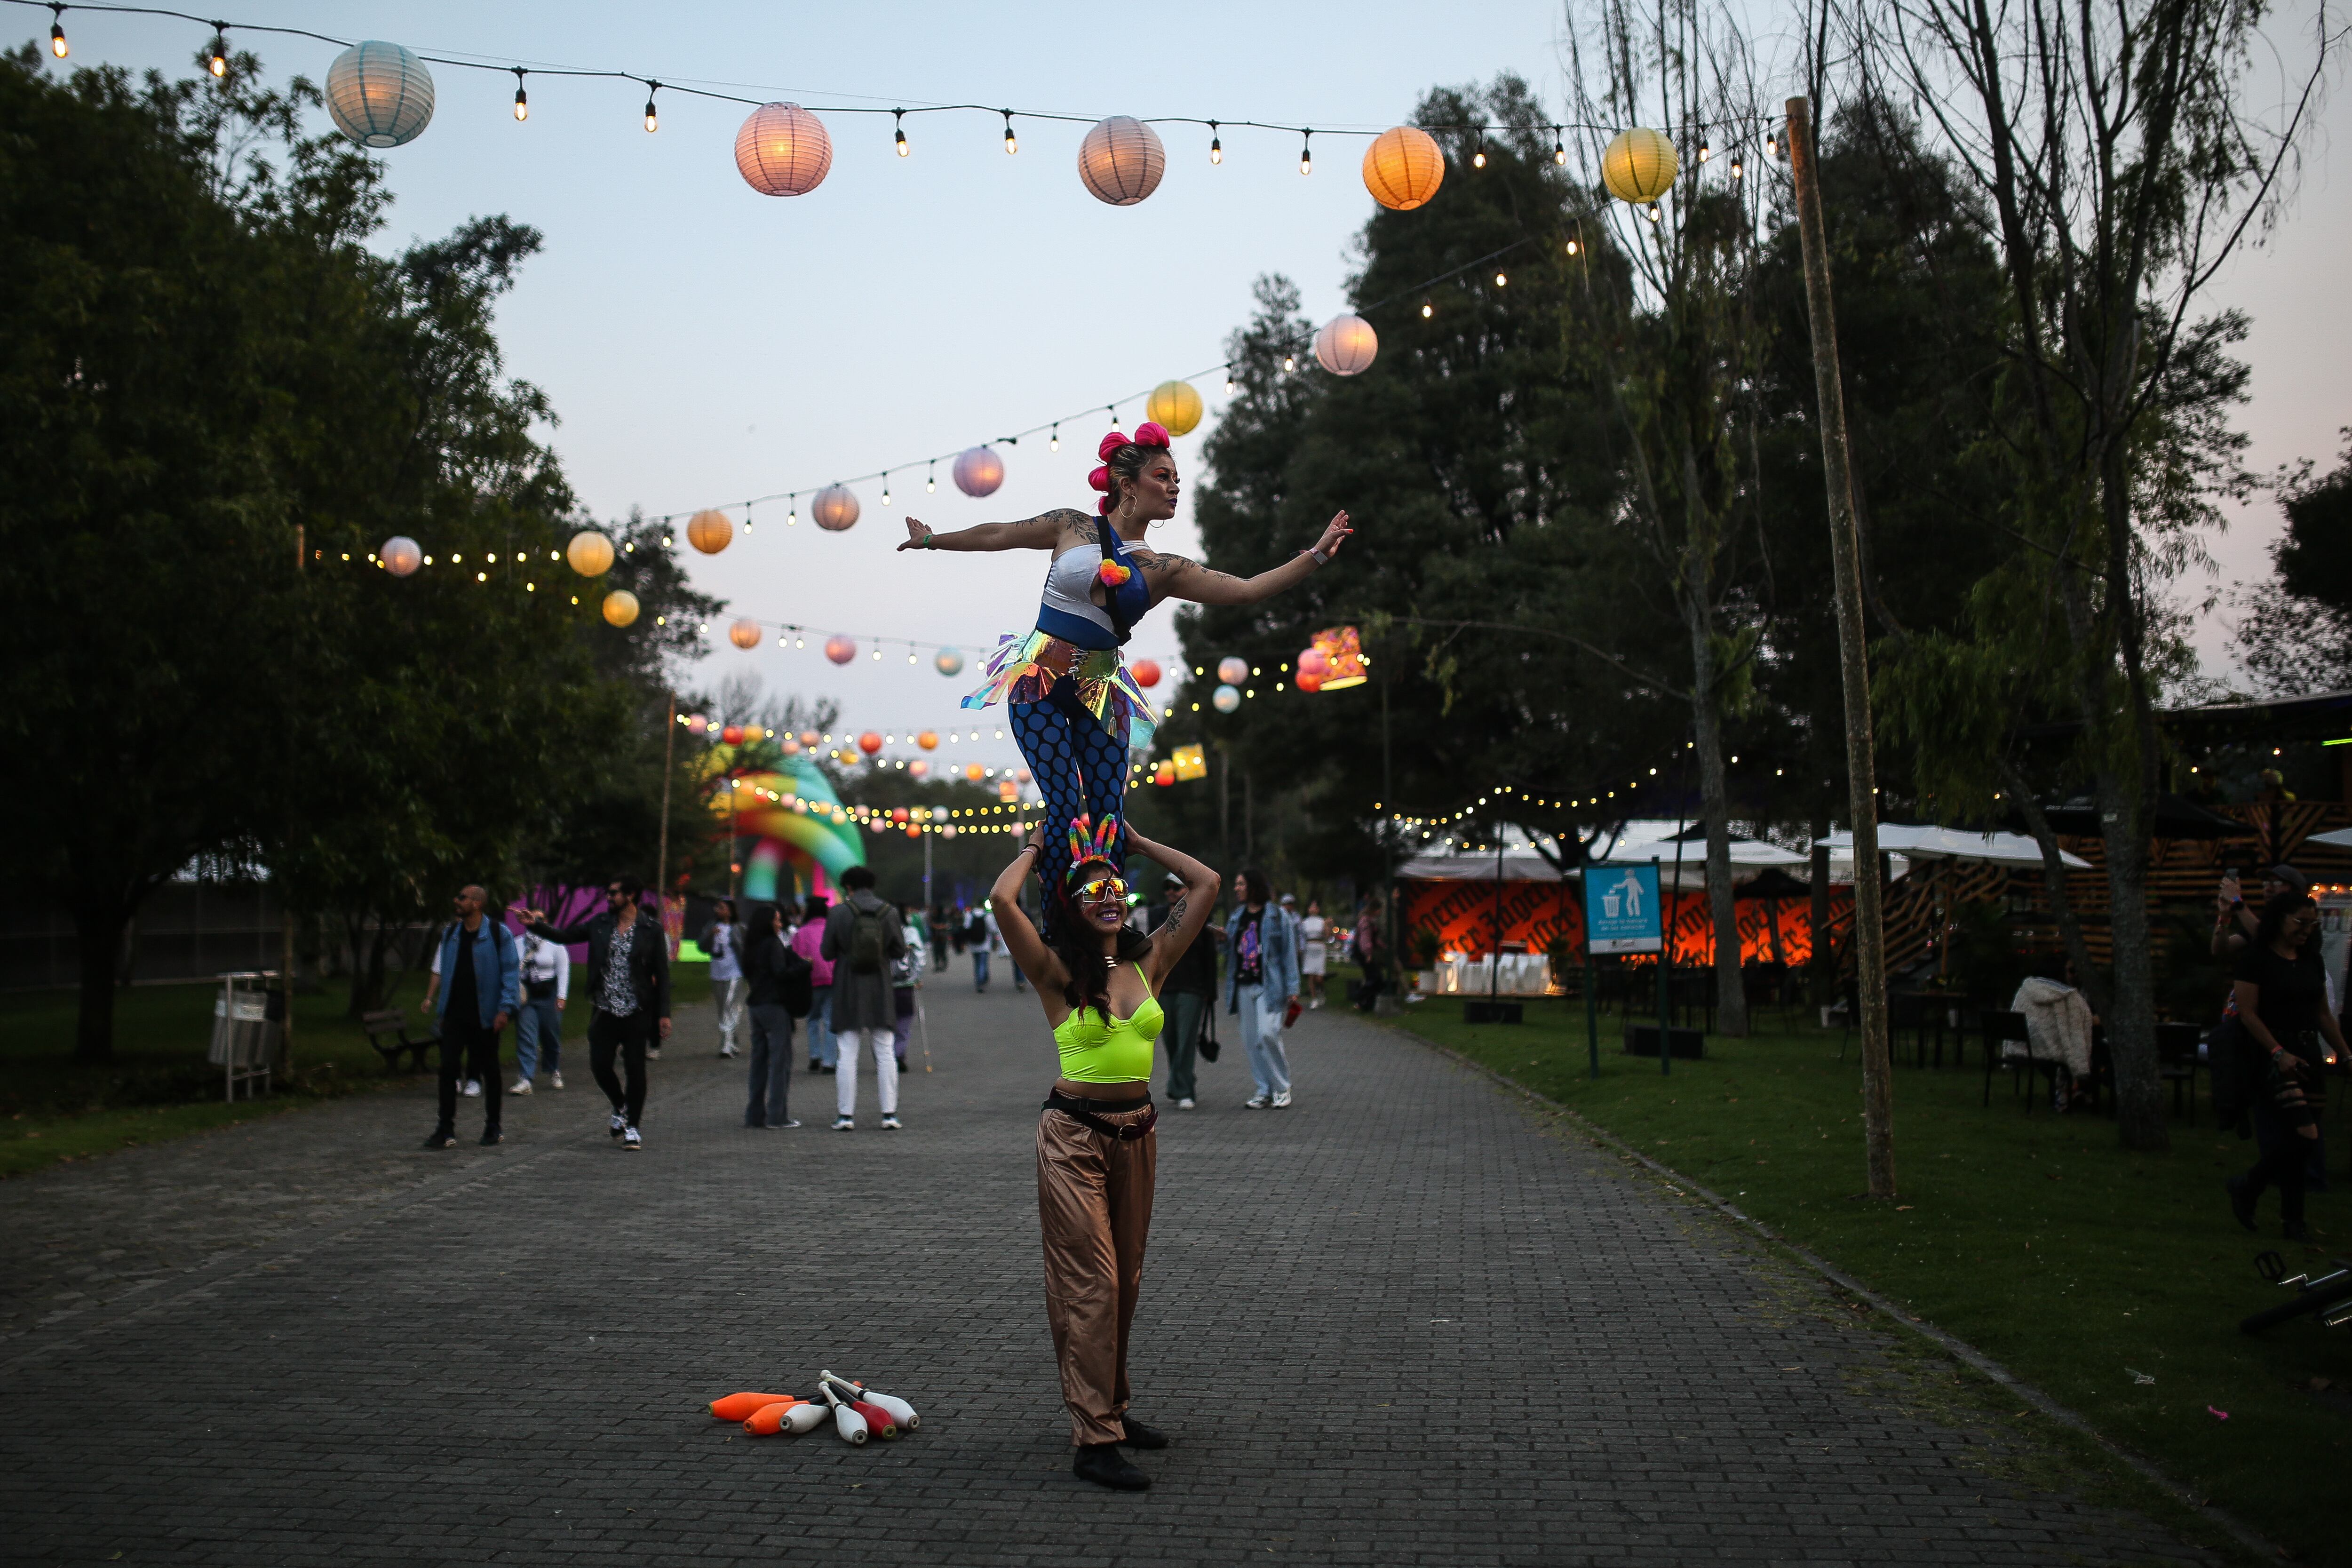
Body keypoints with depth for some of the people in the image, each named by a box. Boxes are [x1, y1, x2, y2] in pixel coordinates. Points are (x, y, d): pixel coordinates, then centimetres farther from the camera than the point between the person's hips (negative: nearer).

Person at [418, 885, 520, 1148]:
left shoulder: (498, 933, -8)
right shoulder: (450, 933, 8)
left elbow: (511, 974, -9)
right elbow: (439, 967, 15)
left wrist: (505, 1009, -15)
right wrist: (430, 998, 6)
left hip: (484, 1016, -4)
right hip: (454, 1014, 4)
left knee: (489, 1071, 8)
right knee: (448, 1068, -3)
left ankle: (492, 1127, 19)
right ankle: (446, 1130, 1)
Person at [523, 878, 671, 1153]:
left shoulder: (651, 929, -4)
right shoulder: (600, 925, 6)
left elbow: (662, 973, -3)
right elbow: (563, 936, 9)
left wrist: (664, 1014, -7)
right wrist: (536, 924, -9)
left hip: (637, 1012, -3)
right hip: (605, 1010, 3)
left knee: (635, 1069, -1)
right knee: (600, 1065, 1)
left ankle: (632, 1126, 14)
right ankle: (621, 1108, 28)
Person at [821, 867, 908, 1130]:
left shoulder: (838, 913, -6)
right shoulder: (890, 912, -1)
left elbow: (828, 952, -3)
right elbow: (899, 952, 2)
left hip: (848, 990, -1)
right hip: (879, 990, 1)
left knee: (847, 1054, 3)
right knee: (885, 1054, 6)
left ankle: (846, 1115, 2)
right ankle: (889, 1114, 4)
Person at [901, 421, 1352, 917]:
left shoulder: (1164, 571, 6)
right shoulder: (1072, 527, 2)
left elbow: (1248, 589, -2)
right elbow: (997, 535, 15)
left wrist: (1315, 556, -9)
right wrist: (932, 540, 25)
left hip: (1100, 691, 3)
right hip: (1039, 680, -3)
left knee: (1108, 812, -2)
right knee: (1063, 806, -12)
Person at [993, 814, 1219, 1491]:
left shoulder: (1149, 963, 5)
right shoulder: (1058, 972, -7)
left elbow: (1206, 884, 6)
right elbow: (1002, 900, -21)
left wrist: (1137, 843, 13)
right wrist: (1033, 850, -2)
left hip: (1137, 1132, 5)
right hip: (1075, 1134, -5)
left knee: (1126, 1280, 14)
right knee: (1091, 1282, -7)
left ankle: (1112, 1408, 29)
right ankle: (1094, 1440, -4)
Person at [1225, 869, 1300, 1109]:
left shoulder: (1277, 915, -1)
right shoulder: (1237, 916, 15)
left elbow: (1289, 951, -3)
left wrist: (1292, 987, -8)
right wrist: (1224, 940, 0)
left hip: (1269, 985, -6)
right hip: (1244, 986, 6)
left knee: (1268, 1033, -17)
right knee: (1251, 1039, 4)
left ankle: (1282, 1088, -1)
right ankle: (1264, 1091, 12)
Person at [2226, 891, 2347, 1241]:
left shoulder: (2312, 962, 13)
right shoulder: (2256, 959, -7)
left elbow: (2324, 1014, 18)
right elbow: (2248, 1014, -12)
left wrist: (2344, 1054, 13)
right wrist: (2279, 1053, -19)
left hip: (2309, 1054, 6)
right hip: (2275, 1055, -6)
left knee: (2296, 1142, 5)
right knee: (2302, 1135, -16)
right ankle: (2248, 1188, 4)